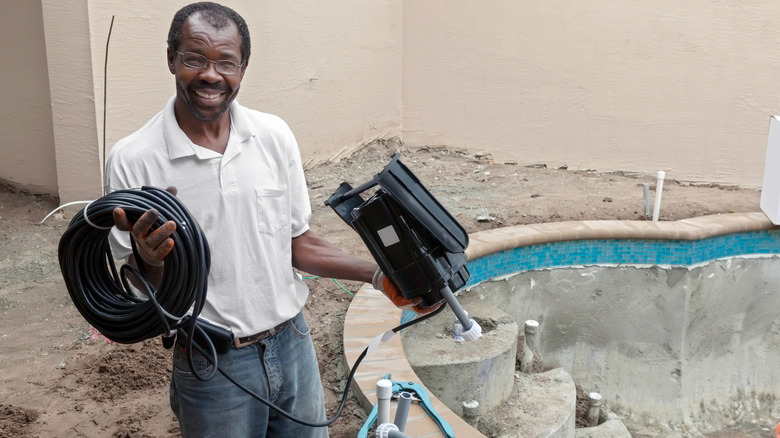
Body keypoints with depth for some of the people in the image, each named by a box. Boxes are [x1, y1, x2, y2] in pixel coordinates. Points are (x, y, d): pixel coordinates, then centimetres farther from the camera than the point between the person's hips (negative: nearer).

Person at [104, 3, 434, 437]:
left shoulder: (275, 136, -3)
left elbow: (299, 243, 5)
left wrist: (378, 274, -5)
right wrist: (151, 261, -30)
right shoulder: (132, 161, -13)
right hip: (213, 368, -3)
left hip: (294, 347, 4)